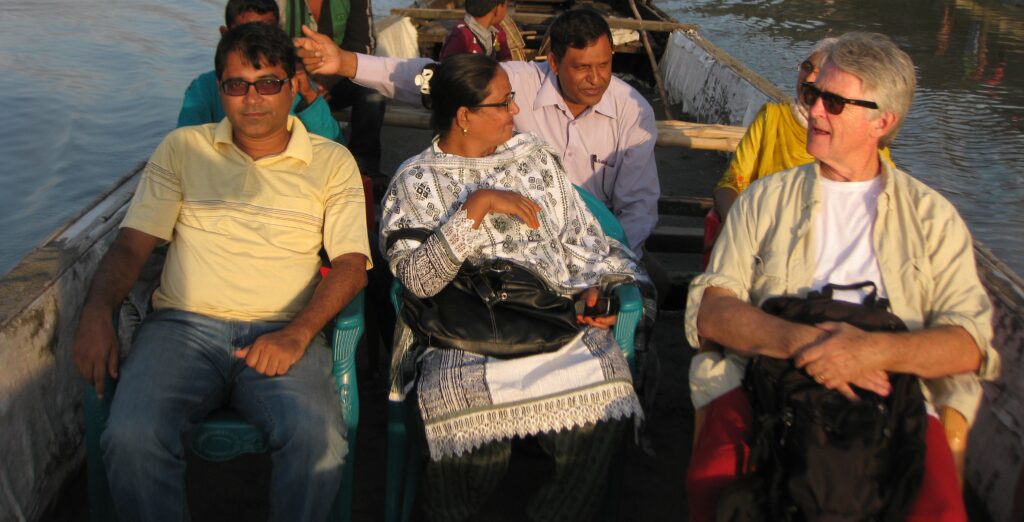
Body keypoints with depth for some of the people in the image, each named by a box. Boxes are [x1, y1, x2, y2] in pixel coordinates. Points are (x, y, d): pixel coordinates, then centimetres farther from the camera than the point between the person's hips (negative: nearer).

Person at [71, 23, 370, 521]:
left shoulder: (332, 162, 12)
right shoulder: (182, 148, 16)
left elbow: (351, 264, 4)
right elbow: (133, 242, 11)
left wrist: (297, 334, -13)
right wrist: (96, 312, -9)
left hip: (282, 334, -1)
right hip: (183, 325, 1)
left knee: (317, 439, -31)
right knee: (131, 437, -29)